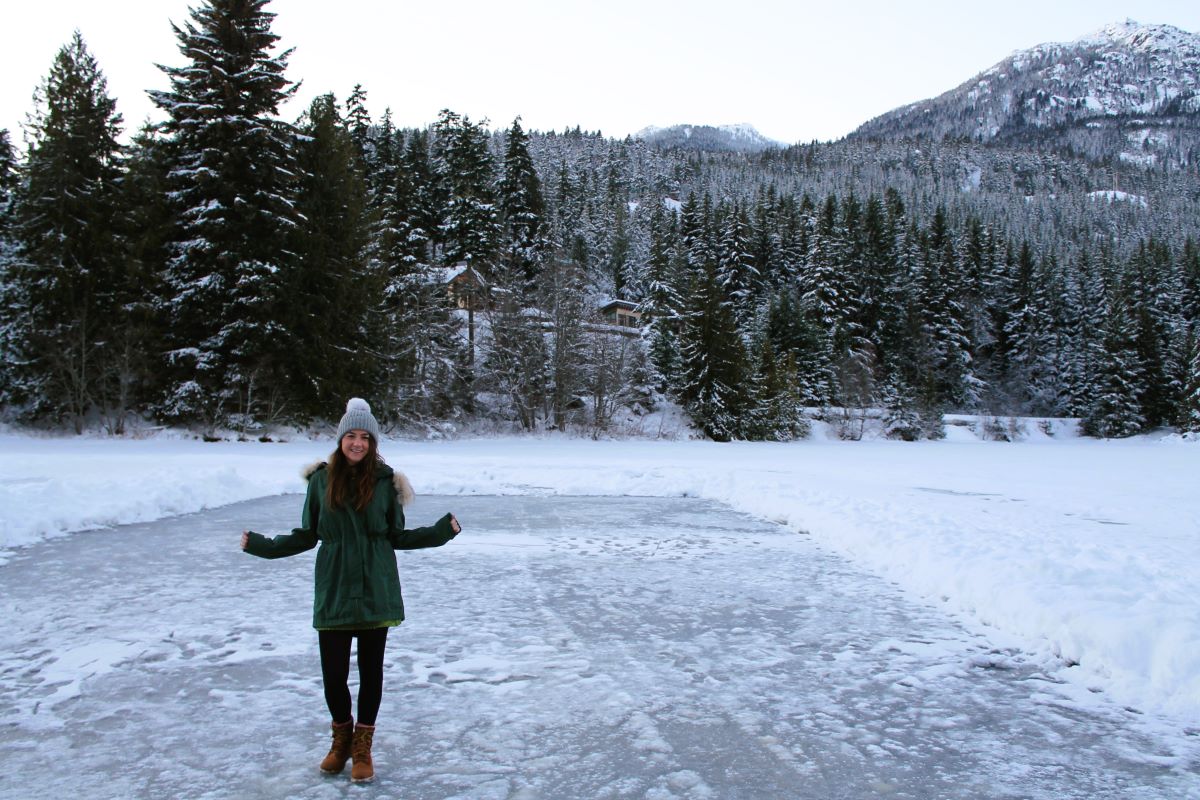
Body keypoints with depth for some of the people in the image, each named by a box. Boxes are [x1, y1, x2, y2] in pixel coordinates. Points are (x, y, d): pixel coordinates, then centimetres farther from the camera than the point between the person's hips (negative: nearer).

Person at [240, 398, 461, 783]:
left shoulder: (384, 481, -2)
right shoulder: (321, 479, 0)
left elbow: (397, 537, 4)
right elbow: (307, 535, 8)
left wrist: (440, 531, -5)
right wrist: (263, 545, 4)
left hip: (376, 592, 0)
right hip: (333, 592, 1)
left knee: (370, 669, 8)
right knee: (333, 672, 1)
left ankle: (363, 747, 29)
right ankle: (342, 738, 31)